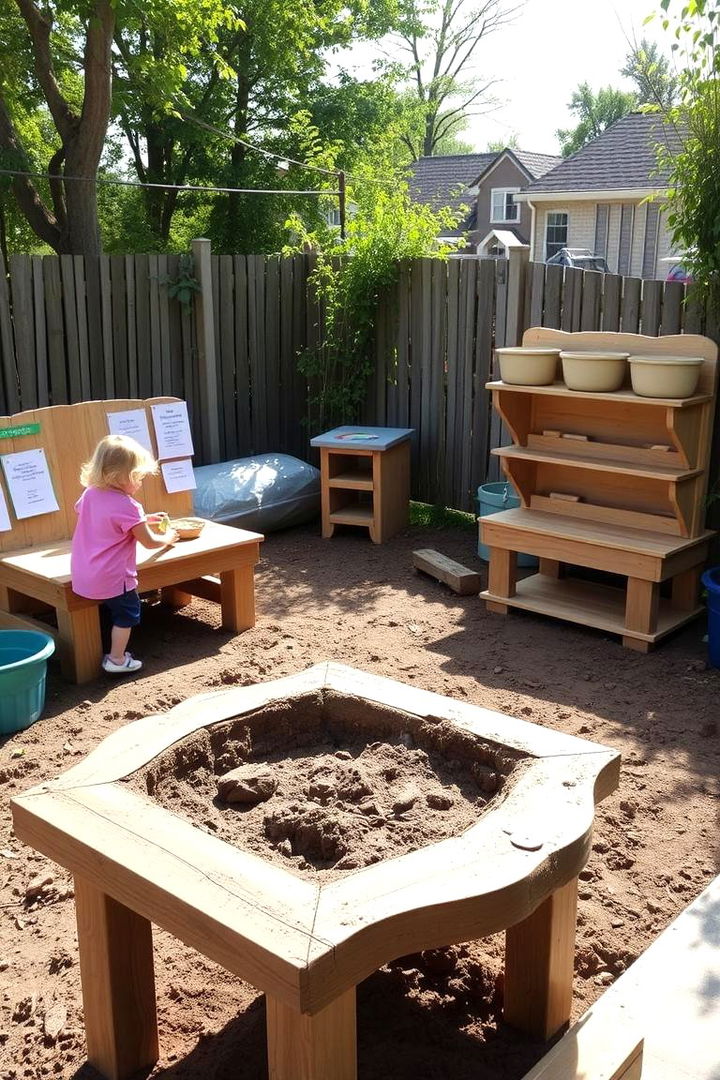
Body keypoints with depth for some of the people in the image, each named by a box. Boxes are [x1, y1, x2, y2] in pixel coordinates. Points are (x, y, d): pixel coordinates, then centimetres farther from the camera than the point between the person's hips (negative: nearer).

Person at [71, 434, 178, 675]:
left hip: (81, 576, 7)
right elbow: (150, 542, -9)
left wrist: (144, 520, 21)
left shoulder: (90, 494, 4)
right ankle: (117, 660, 18)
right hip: (110, 578, -7)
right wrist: (168, 537, 12)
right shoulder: (126, 506, -20)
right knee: (127, 613, 12)